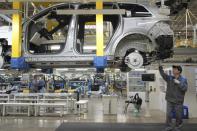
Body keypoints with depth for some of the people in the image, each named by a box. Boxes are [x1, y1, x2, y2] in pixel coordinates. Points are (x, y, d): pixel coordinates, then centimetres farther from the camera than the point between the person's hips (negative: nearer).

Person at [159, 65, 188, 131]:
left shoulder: (183, 79, -4)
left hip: (178, 101, -2)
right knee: (168, 114, 4)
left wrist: (179, 83, -26)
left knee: (178, 115, 9)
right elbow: (163, 74, -15)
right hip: (170, 100, 2)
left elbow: (185, 89, -14)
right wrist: (160, 67, -28)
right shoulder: (169, 78, 0)